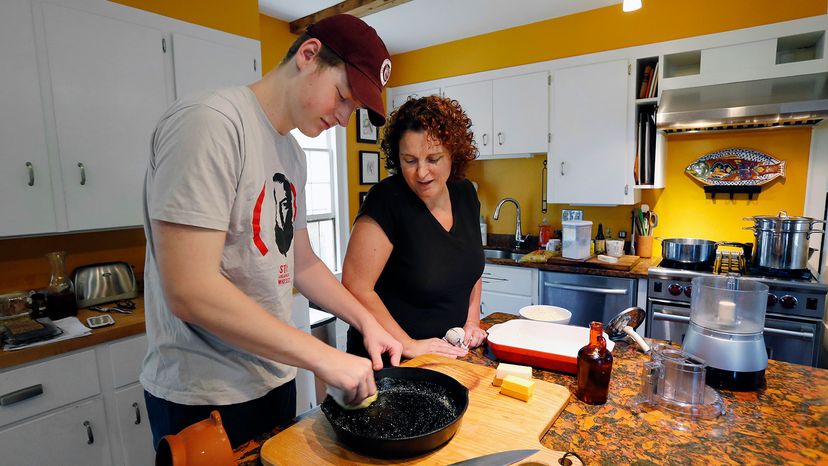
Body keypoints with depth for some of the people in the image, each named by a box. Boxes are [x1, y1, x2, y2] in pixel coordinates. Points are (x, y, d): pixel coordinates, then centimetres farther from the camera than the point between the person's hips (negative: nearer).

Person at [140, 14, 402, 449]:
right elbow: (189, 291, -26)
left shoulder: (292, 154, 6)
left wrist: (366, 321, 2)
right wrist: (324, 357, -22)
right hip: (206, 398, -8)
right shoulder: (211, 121, -19)